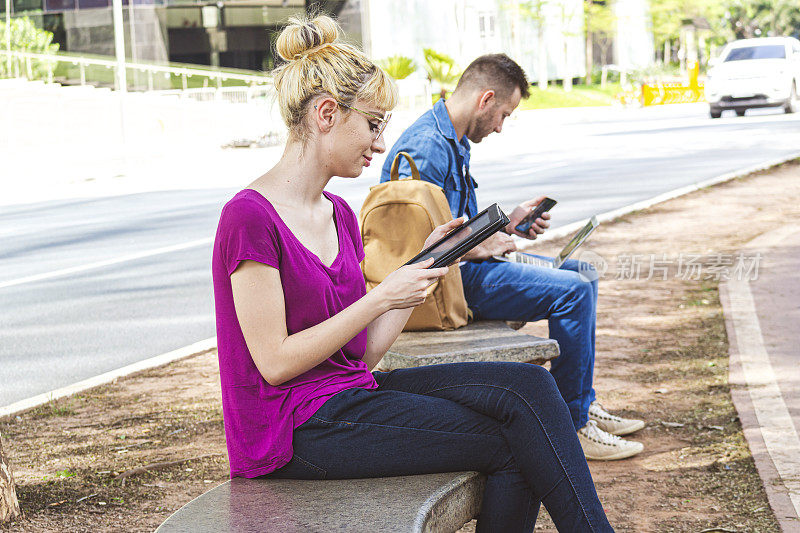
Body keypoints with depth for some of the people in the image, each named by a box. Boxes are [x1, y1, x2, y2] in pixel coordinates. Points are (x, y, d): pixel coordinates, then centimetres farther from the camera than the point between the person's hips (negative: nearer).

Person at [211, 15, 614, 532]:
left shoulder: (339, 214, 13)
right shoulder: (250, 218, -14)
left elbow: (363, 353, 11)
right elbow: (275, 363, -17)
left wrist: (426, 265, 4)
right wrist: (382, 296, -16)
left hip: (350, 393, 8)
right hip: (294, 429, -8)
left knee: (527, 383, -11)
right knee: (512, 441, -14)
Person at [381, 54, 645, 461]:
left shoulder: (454, 143, 15)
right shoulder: (426, 148, -20)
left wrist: (506, 223, 13)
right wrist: (478, 247, -16)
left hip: (466, 264, 11)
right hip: (448, 279, -11)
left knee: (580, 273, 14)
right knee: (572, 290, -19)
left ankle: (584, 403, 18)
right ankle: (572, 425, -11)